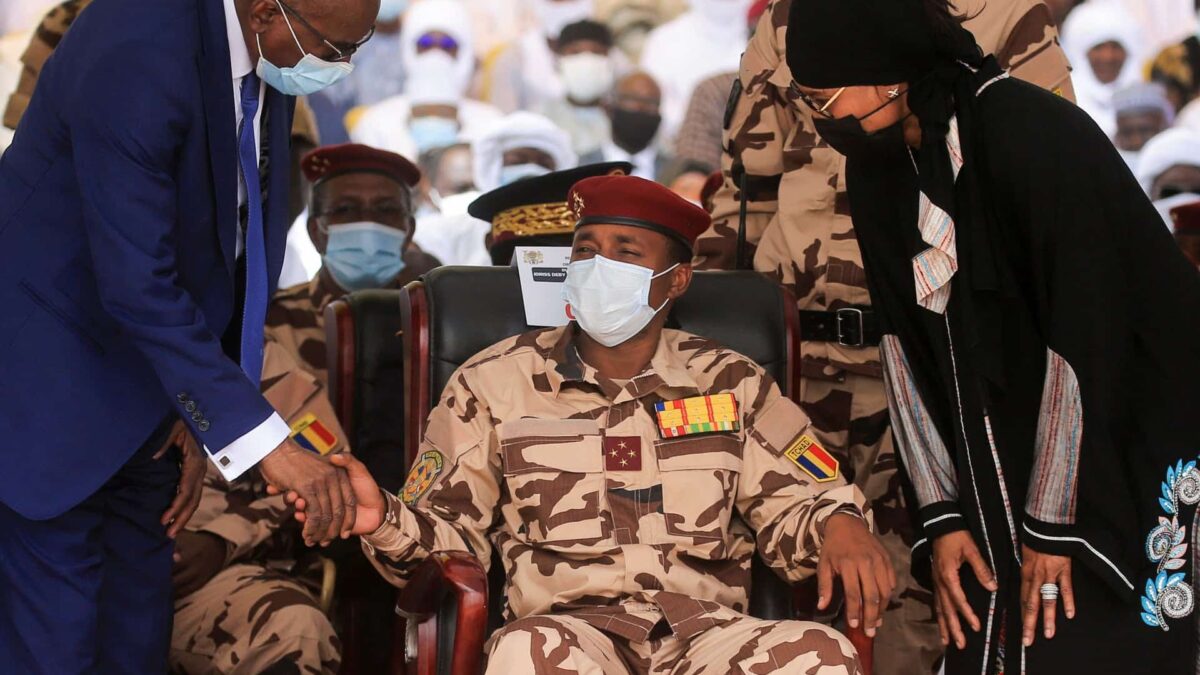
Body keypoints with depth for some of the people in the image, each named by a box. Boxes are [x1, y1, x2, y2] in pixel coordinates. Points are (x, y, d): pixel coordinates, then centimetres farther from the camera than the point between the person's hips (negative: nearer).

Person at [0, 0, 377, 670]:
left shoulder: (267, 63, -5)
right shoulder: (137, 54, -31)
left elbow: (249, 248, 2)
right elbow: (138, 285, -34)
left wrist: (207, 416, -4)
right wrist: (266, 443, -36)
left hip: (147, 366, 8)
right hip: (54, 372, -8)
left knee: (139, 606, 15)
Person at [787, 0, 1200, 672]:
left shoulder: (1032, 133, -20)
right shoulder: (879, 166, 3)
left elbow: (1084, 342, -20)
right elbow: (905, 348, 4)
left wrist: (1054, 523, -16)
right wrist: (942, 514, 0)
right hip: (996, 480, 6)